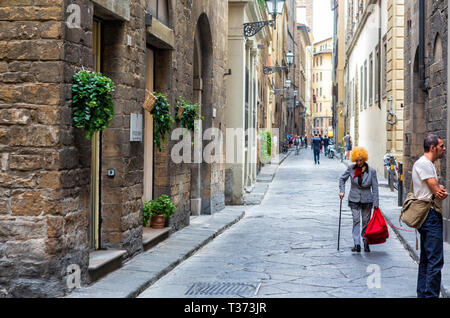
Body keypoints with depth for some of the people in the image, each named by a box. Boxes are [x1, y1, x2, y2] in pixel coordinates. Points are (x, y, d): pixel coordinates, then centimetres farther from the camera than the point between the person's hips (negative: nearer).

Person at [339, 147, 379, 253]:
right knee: (356, 220, -7)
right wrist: (342, 191, -2)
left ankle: (366, 243, 20)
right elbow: (342, 179, 11)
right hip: (354, 199, 0)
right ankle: (357, 244, -10)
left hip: (367, 200, 0)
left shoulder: (371, 171, -8)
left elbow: (375, 188, -5)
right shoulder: (351, 168, -5)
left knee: (366, 221, 6)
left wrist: (376, 203, -7)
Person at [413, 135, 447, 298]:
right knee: (435, 260, -12)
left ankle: (422, 294, 20)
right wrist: (441, 192, 4)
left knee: (426, 259, 14)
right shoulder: (424, 163, -13)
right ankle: (431, 295, -12)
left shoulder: (429, 164, 20)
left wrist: (441, 190, -10)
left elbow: (437, 190, 12)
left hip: (428, 216, 11)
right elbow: (437, 191, -18)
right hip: (431, 215, -11)